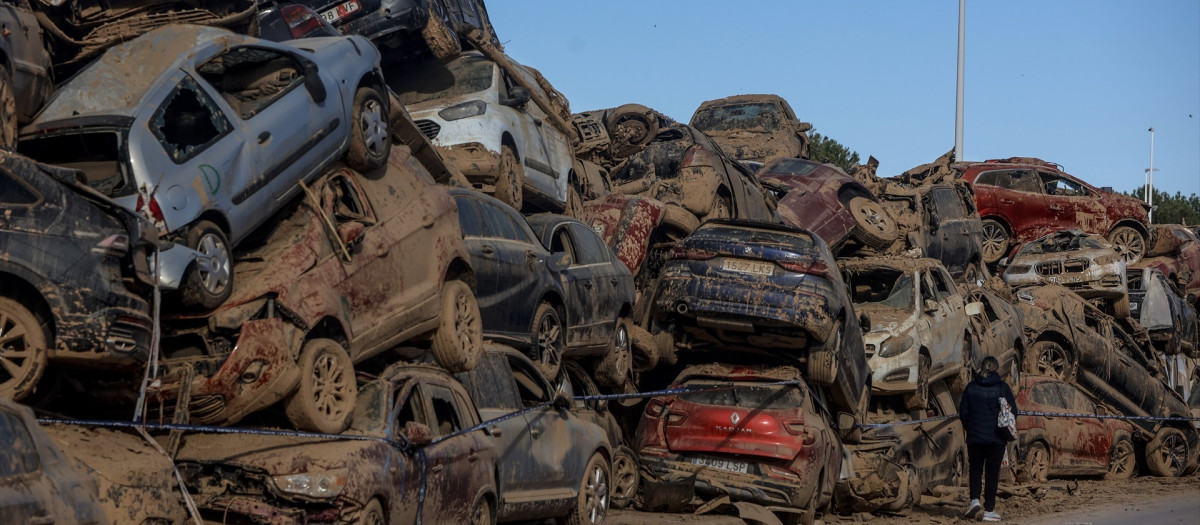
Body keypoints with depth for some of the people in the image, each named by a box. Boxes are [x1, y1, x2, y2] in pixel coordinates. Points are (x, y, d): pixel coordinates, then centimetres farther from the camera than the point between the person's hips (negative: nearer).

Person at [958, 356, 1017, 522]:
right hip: (997, 438, -1)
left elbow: (963, 412, 2)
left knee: (975, 469, 15)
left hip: (975, 437, 1)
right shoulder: (1002, 387, -5)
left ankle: (975, 500, -5)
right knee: (992, 472, 5)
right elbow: (1013, 411, -3)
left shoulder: (971, 387, -1)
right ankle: (989, 510, 5)